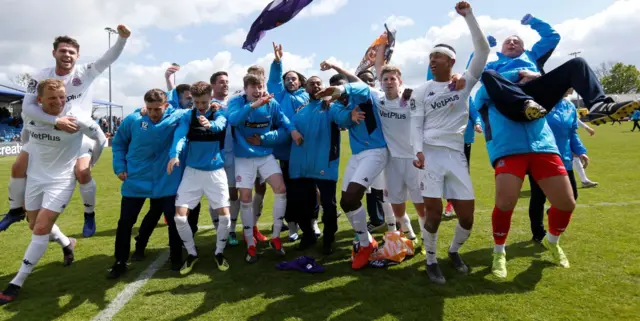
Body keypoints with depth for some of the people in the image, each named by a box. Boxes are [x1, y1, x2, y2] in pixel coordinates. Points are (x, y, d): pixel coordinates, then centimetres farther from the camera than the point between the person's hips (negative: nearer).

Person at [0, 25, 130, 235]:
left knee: (82, 173, -19)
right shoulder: (41, 77, -10)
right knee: (18, 168, 6)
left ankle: (90, 214, 5)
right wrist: (56, 121, -34)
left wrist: (122, 38, -40)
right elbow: (27, 107, -20)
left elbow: (110, 58, -23)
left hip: (79, 132, -3)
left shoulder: (86, 73, -11)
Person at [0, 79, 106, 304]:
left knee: (41, 229, -10)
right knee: (36, 226, 16)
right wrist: (28, 158, 18)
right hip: (35, 177, 5)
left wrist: (89, 163, 5)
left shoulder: (77, 119, -21)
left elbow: (100, 139, -4)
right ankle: (67, 244, 46)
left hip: (61, 180, -5)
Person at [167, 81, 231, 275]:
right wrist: (174, 154, -40)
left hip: (215, 171, -1)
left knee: (224, 215, -5)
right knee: (180, 217, -4)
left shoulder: (218, 114, -4)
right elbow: (180, 135, -19)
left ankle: (219, 253, 20)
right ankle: (192, 254, 18)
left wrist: (210, 124, -54)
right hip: (192, 171, 1)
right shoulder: (187, 116, 0)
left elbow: (220, 124, -29)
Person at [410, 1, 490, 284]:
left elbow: (482, 49, 0)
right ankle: (431, 260, 13)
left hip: (457, 155, 2)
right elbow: (416, 124, 2)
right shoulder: (421, 91, 7)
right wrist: (418, 151, -13)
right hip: (431, 154, -1)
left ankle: (454, 251, 30)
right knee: (434, 212, -7)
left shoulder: (465, 82, 8)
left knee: (467, 216, 2)